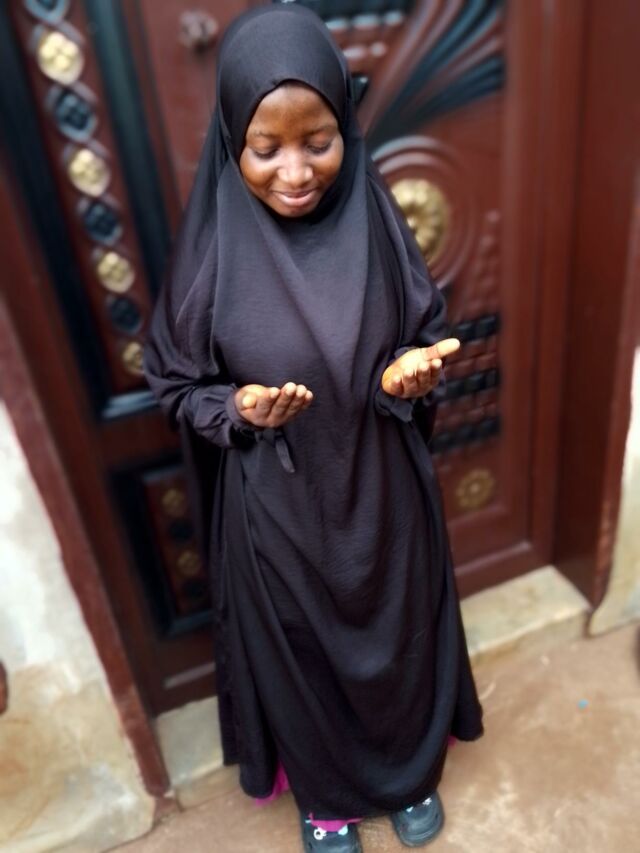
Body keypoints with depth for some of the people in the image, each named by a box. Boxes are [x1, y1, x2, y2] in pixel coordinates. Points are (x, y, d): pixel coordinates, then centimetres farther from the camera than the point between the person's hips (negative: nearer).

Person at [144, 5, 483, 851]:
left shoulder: (374, 221, -11)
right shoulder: (212, 249, -15)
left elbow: (428, 330, 2)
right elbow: (174, 380, -3)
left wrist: (418, 370, -20)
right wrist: (236, 407, -23)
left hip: (380, 488, 2)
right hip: (276, 505, -1)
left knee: (396, 630, 23)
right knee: (297, 646, 20)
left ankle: (410, 769, 55)